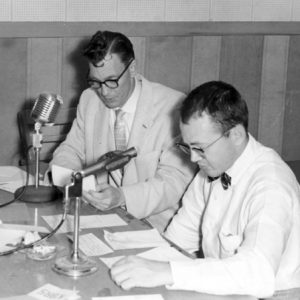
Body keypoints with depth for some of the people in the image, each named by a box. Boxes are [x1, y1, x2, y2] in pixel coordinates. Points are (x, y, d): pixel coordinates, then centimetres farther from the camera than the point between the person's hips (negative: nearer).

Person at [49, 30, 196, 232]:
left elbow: (176, 179, -15)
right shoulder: (89, 99, 6)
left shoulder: (173, 107, -12)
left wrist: (123, 197, -30)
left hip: (151, 222, -6)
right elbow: (73, 149, 19)